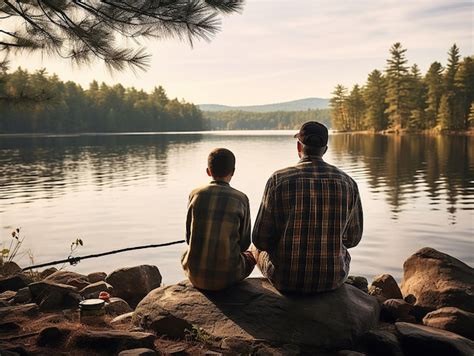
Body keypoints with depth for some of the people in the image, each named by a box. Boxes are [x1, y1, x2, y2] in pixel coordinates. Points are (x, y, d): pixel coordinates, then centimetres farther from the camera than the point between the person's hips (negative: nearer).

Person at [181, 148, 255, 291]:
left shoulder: (195, 194, -1)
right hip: (227, 276, -1)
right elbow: (244, 243, 2)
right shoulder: (241, 199, -5)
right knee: (250, 256, 31)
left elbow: (189, 237, 7)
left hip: (195, 275, 2)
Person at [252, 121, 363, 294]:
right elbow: (352, 238, 5)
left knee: (258, 249, 32)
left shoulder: (278, 180, -13)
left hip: (285, 278, -2)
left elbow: (261, 239, -10)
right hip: (331, 279, 2)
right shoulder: (347, 183, -6)